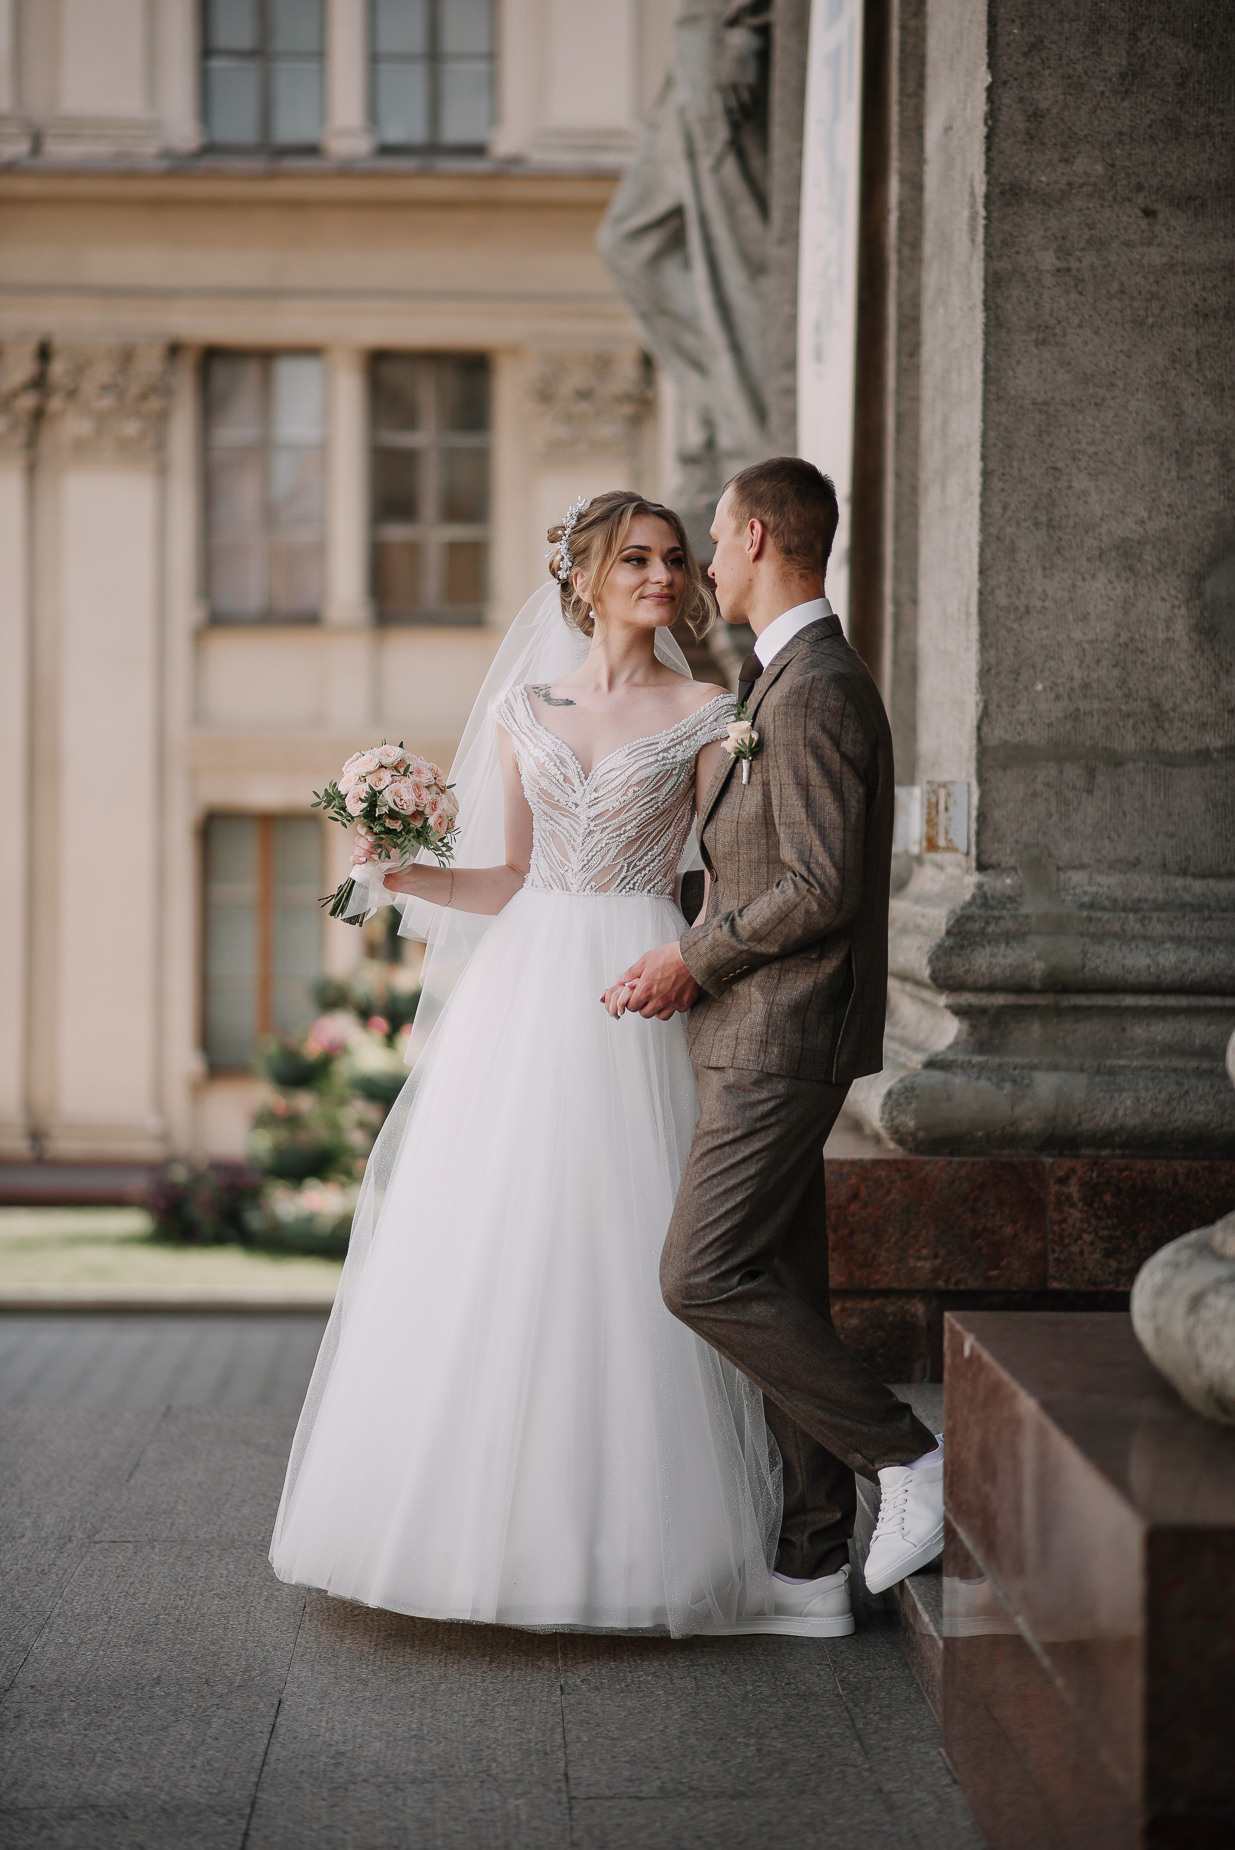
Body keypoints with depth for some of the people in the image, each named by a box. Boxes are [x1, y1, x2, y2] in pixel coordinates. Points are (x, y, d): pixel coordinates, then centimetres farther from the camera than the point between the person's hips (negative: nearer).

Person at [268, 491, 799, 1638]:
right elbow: (508, 880, 15)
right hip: (525, 994, 3)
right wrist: (406, 876, -1)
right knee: (491, 1254, 2)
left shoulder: (703, 717, 3)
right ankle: (490, 1513, 14)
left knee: (618, 1260, -5)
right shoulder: (524, 707, 12)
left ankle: (625, 1530, 6)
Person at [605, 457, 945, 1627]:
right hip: (760, 1039, 10)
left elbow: (823, 888, -22)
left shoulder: (815, 691, -17)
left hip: (781, 1041, -10)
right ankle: (811, 1562, 14)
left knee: (704, 1277, -12)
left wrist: (696, 960, -14)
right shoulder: (785, 683, 16)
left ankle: (906, 1456, -3)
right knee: (779, 1293, 10)